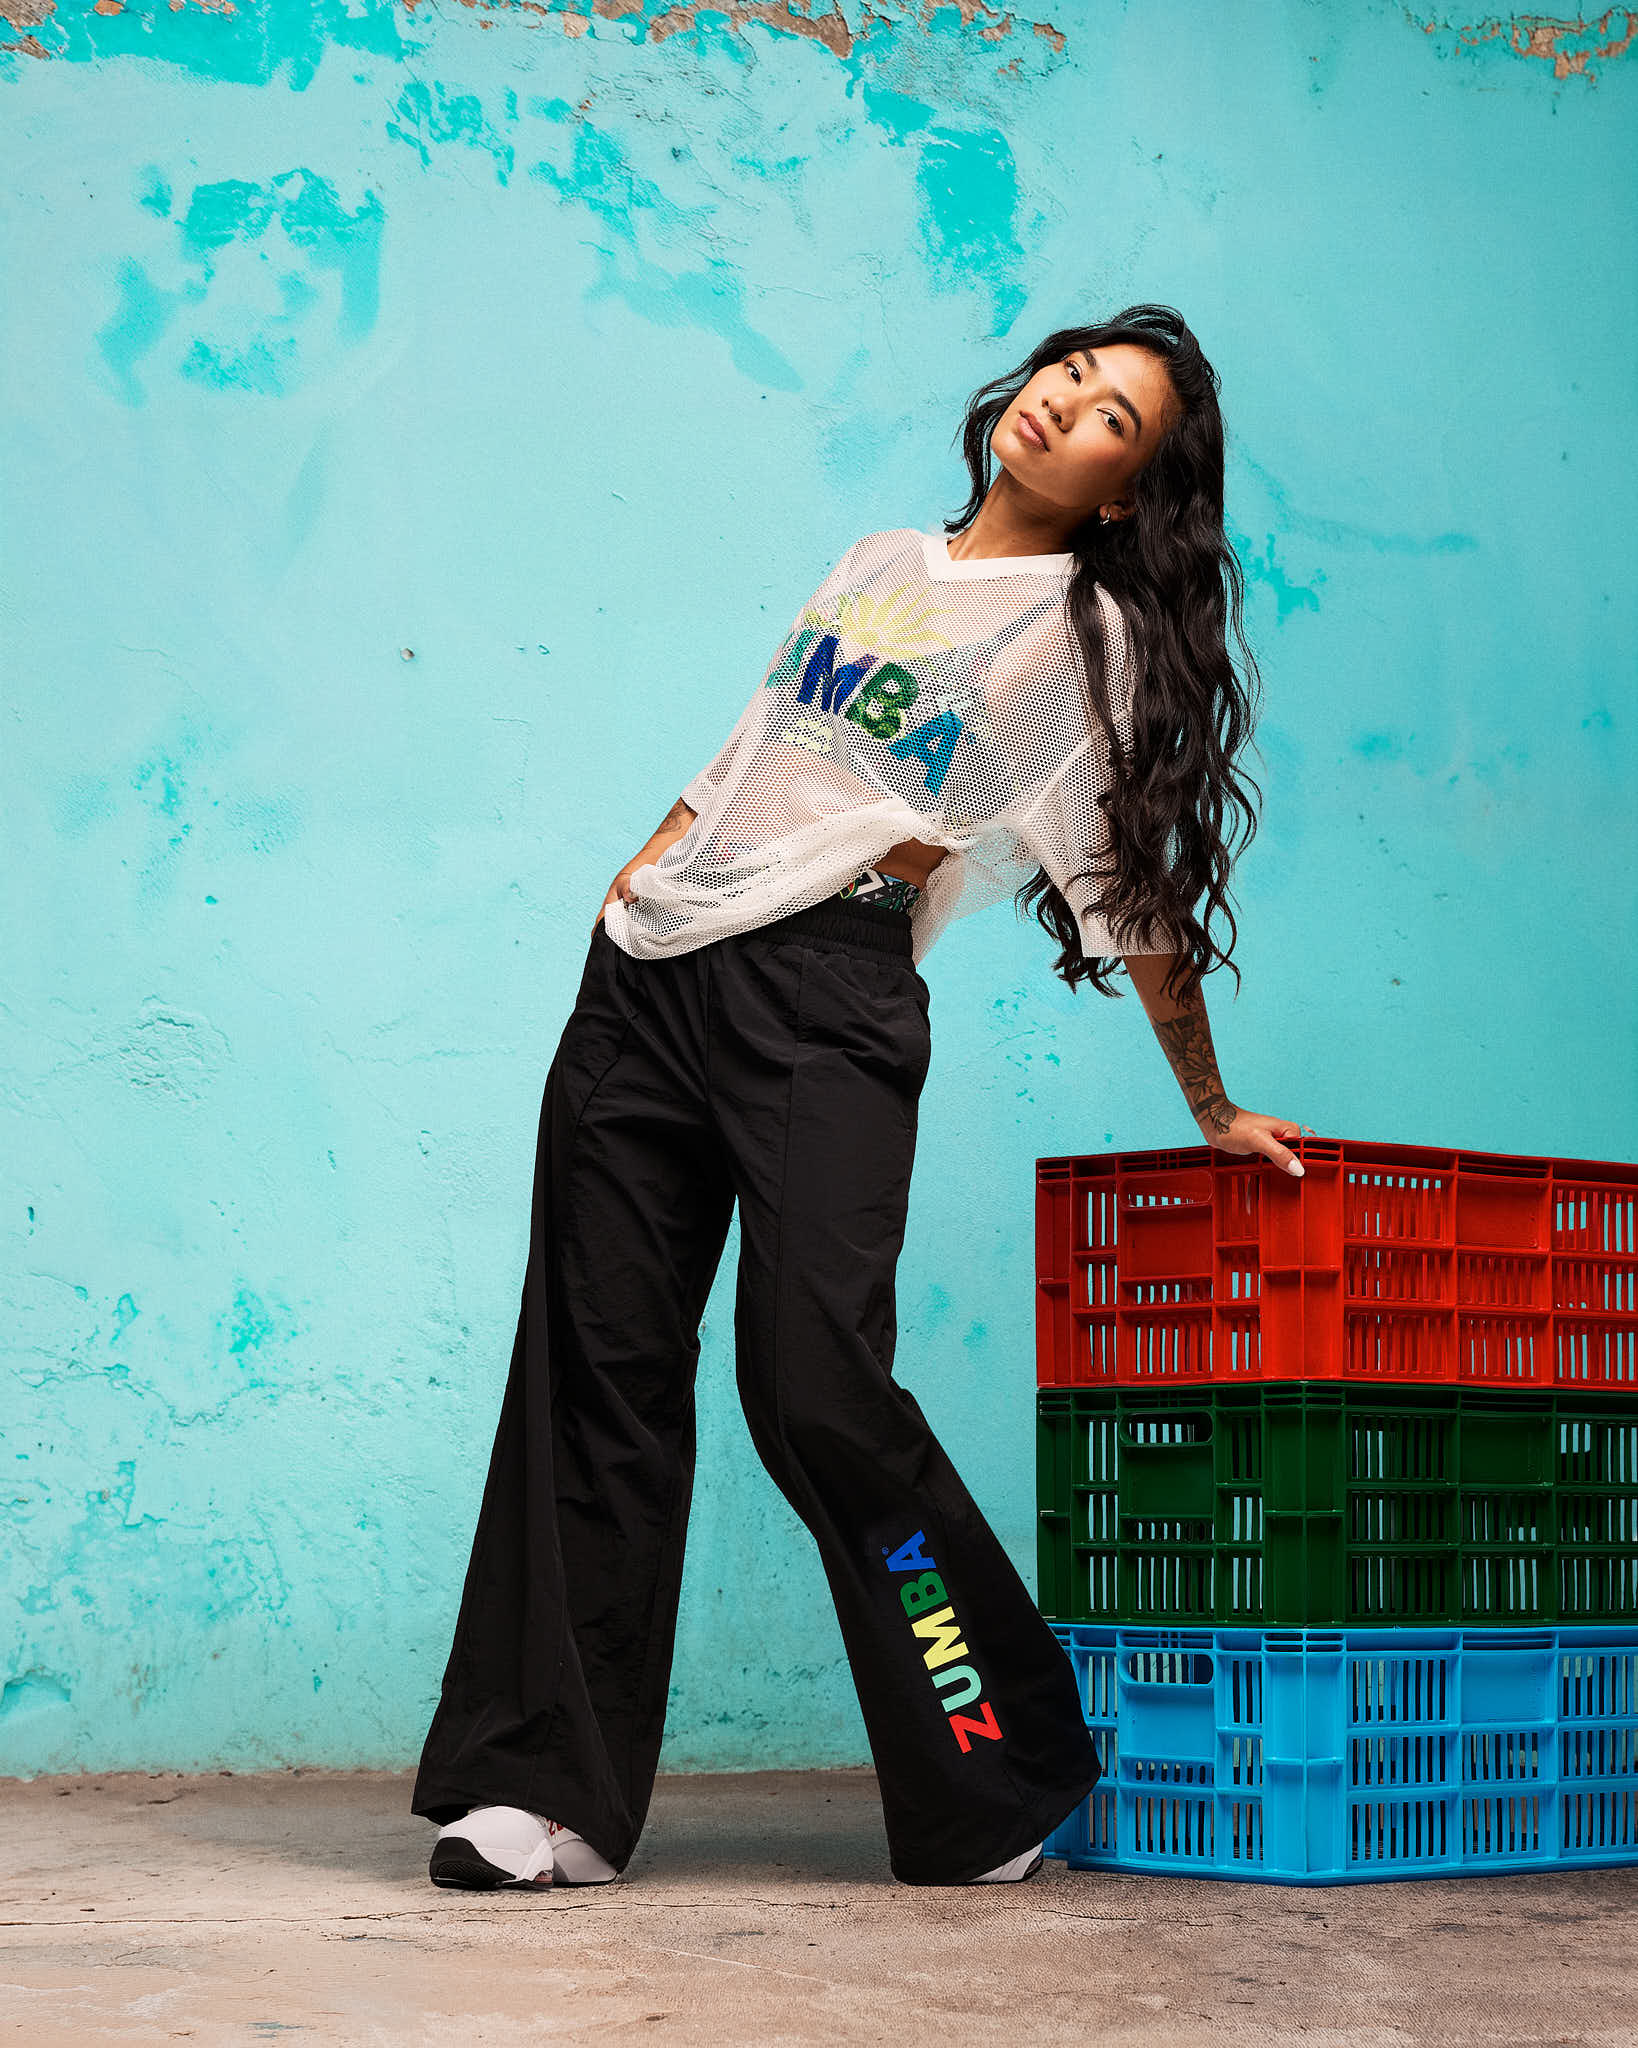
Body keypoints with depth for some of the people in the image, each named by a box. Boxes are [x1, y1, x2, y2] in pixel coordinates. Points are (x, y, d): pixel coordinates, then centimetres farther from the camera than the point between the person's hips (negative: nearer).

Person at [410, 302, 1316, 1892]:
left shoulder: (1088, 626, 6)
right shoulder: (876, 563, 22)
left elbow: (1139, 894, 8)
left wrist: (1211, 1110, 10)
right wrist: (635, 875, 17)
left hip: (826, 992, -5)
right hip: (647, 972, 6)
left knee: (817, 1389, -13)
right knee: (597, 1374, 0)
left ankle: (1001, 1784, 4)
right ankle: (550, 1795, 4)